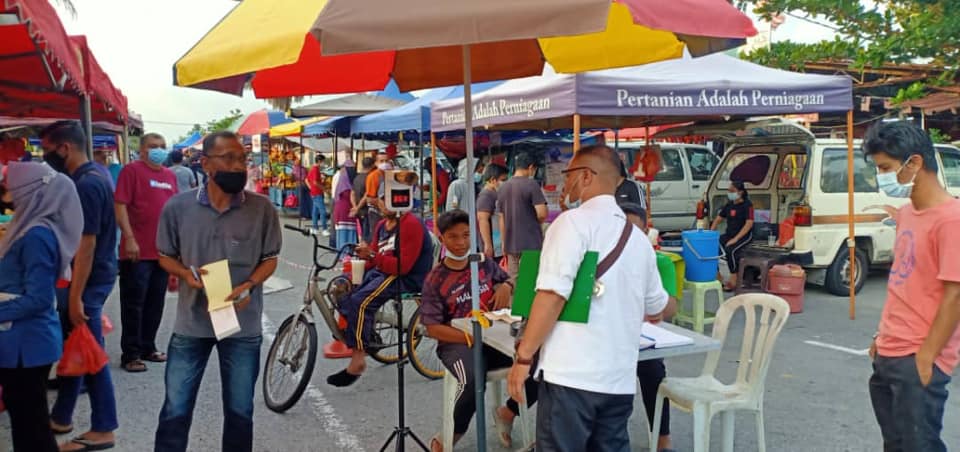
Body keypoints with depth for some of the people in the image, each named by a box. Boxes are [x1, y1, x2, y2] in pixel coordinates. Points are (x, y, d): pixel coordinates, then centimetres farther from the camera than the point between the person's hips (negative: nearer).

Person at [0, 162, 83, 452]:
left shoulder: (37, 235, -20)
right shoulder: (32, 228, 9)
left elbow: (38, 298, -22)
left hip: (27, 342, -9)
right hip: (26, 339, 9)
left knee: (30, 424, 2)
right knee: (28, 420, 18)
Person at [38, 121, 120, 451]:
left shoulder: (86, 184, -22)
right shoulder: (93, 174, 9)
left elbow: (86, 243, -24)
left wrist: (75, 297, -22)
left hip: (88, 280, -10)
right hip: (92, 276, 10)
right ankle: (60, 417, 32)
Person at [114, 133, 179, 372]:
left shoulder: (170, 175, 13)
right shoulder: (132, 170, -6)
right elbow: (120, 206, -12)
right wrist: (129, 239, -18)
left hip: (163, 251, 6)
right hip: (138, 251, -6)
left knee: (155, 303, 14)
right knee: (134, 303, 0)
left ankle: (148, 347, 26)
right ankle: (130, 354, 7)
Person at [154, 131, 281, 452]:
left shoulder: (262, 209, -6)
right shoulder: (178, 207, -5)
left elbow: (270, 259, 2)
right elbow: (165, 256, 6)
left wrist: (248, 286, -17)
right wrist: (186, 274, -15)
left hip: (243, 326, 0)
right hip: (191, 324, 0)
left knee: (239, 412, 13)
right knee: (175, 411, 8)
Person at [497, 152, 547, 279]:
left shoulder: (503, 188, 9)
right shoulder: (531, 184, -9)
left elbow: (502, 219, 13)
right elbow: (542, 214, -17)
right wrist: (538, 221, 5)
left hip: (511, 245, 6)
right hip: (531, 243, -6)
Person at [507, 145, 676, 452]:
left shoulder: (573, 222, -7)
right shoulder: (638, 237, 14)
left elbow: (553, 295, -17)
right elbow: (661, 308, 26)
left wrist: (523, 356, -10)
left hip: (571, 376, -6)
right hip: (620, 380, 7)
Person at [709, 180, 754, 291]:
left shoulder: (747, 205, -9)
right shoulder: (729, 205, 12)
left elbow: (749, 224, -19)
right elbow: (718, 219, 18)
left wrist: (735, 239, -27)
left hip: (744, 236, -7)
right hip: (729, 234, 7)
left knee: (730, 250, -35)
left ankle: (733, 280, -23)